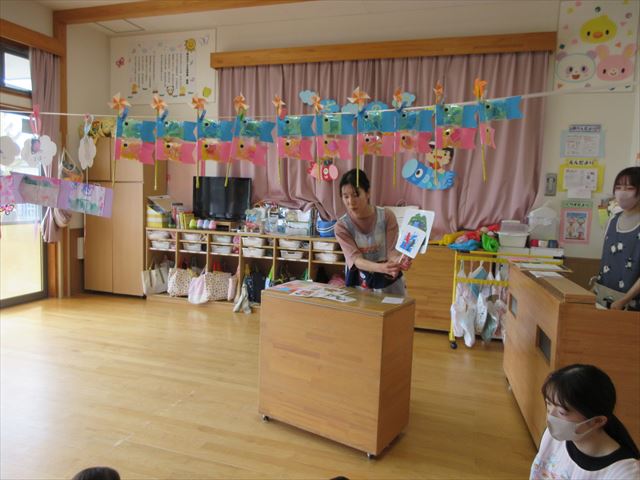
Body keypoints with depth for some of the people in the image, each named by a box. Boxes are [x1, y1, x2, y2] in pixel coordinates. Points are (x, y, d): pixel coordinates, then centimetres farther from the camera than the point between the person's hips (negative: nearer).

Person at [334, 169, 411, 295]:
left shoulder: (386, 216, -13)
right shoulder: (342, 226, -15)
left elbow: (391, 251, -15)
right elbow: (356, 260, -24)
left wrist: (399, 261, -40)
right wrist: (381, 268, -43)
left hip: (388, 280, 1)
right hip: (360, 283, 0)